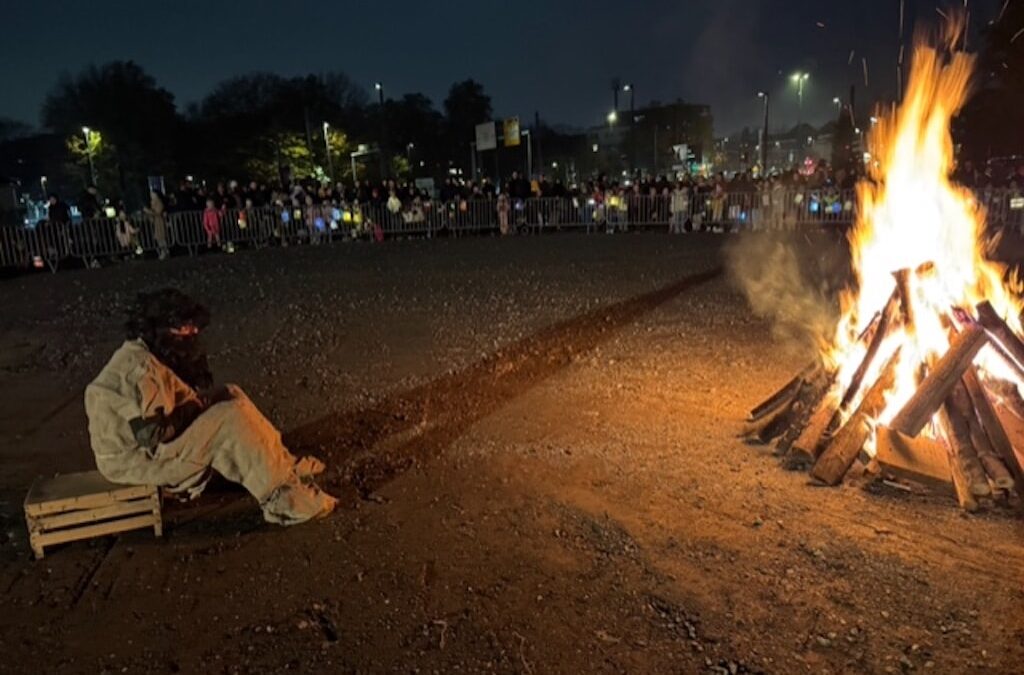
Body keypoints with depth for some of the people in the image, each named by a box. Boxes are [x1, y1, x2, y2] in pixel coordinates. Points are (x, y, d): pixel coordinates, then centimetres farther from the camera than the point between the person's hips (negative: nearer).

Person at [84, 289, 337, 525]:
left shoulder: (142, 354, 6)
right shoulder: (140, 366, -26)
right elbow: (154, 433, -29)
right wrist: (197, 405, -15)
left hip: (154, 445, 10)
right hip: (138, 459, -10)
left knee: (231, 396, 5)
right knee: (231, 418, -21)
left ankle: (285, 466, 5)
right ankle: (286, 499, -16)